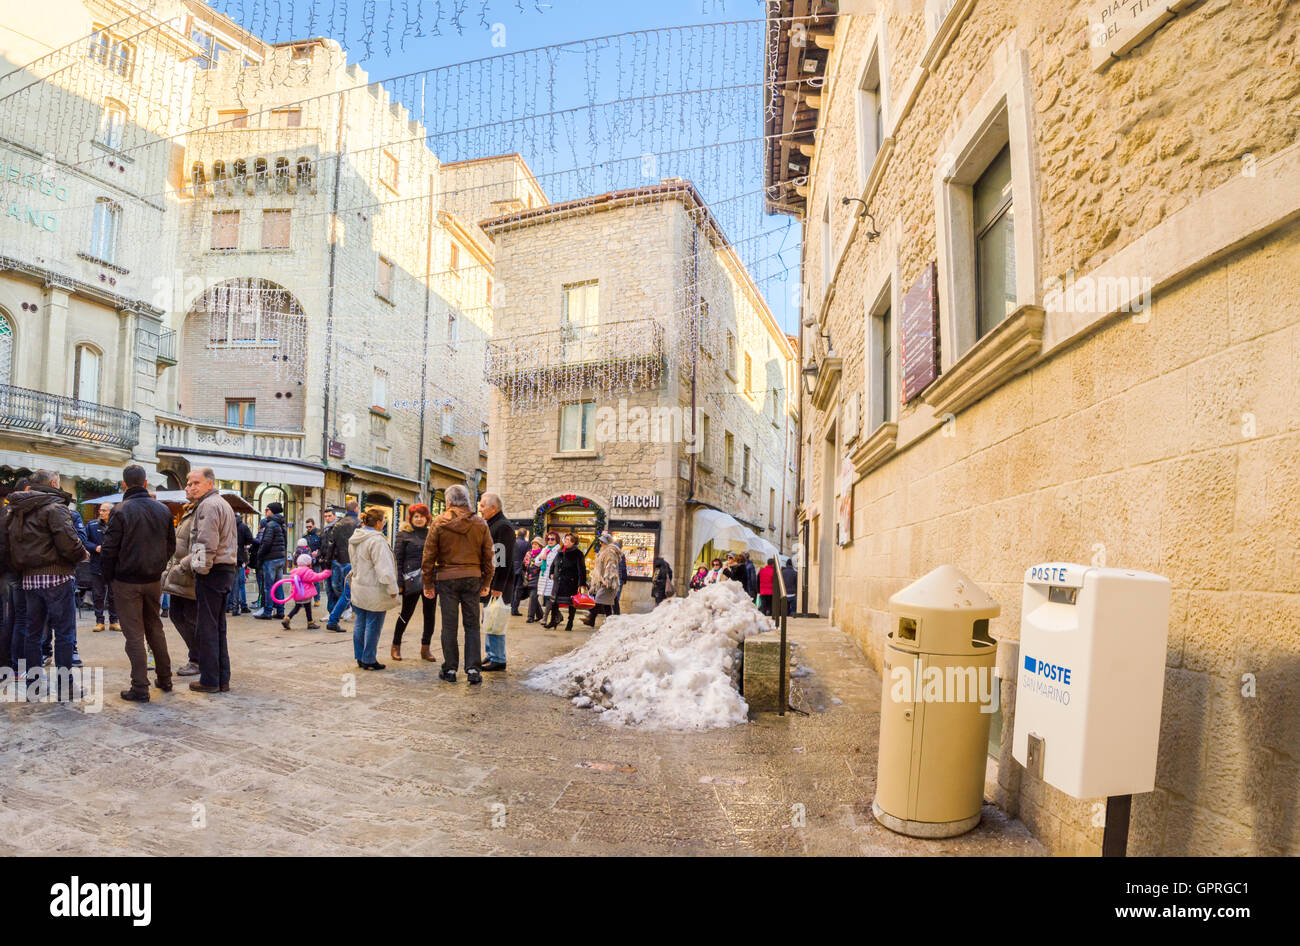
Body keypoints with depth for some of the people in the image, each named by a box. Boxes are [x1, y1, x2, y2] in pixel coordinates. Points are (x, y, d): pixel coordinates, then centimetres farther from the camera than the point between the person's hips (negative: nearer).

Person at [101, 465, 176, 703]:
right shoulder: (163, 510, 3)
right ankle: (164, 679, 24)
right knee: (155, 628, 17)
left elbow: (109, 550, -12)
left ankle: (140, 688, 3)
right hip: (154, 580, 4)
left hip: (127, 581, -4)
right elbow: (171, 546, 7)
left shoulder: (121, 511, -13)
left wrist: (109, 578, 0)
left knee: (134, 634, 0)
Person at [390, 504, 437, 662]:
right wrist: (399, 582, -9)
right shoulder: (404, 534, 2)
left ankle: (425, 648, 16)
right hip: (412, 580, -4)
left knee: (430, 615, 5)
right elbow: (398, 559, -2)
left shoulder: (431, 534, 13)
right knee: (406, 614, 3)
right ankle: (396, 646, 20)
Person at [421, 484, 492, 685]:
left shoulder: (439, 523, -2)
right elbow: (488, 556, 5)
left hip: (447, 578, -1)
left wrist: (428, 584, 7)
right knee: (472, 625, 8)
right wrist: (487, 582, 13)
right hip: (472, 578, 1)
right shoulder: (480, 523, 2)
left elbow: (429, 556, -1)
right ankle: (473, 669, 5)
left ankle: (450, 669, 13)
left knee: (449, 625, 7)